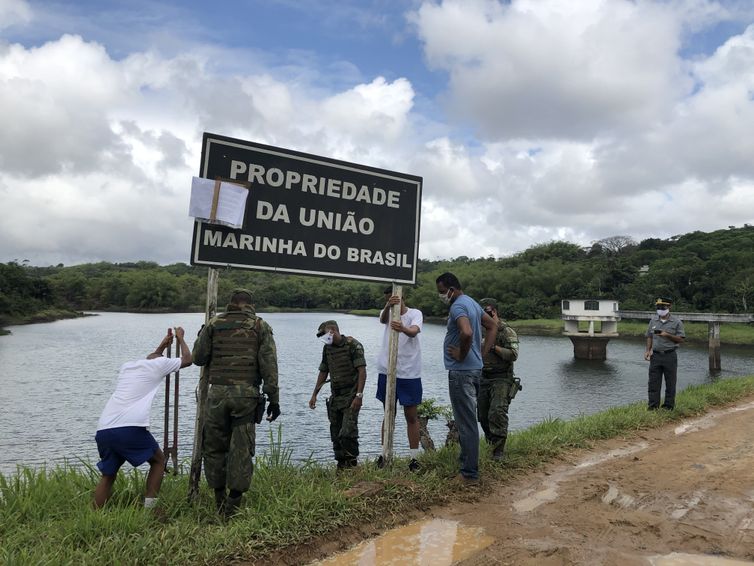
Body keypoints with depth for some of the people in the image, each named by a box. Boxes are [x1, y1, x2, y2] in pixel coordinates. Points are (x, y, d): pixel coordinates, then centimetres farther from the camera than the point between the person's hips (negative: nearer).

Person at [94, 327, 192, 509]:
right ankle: (149, 509, 9)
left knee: (108, 475, 22)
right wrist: (180, 338, 39)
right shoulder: (158, 363, 11)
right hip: (131, 428, -5)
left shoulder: (127, 366, 28)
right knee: (158, 460, 17)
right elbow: (187, 359, 25)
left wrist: (162, 345, 60)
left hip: (103, 429, 6)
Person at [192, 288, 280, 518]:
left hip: (218, 393, 1)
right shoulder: (260, 326, 5)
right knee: (241, 450, 4)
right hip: (247, 394, -1)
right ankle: (233, 505, 6)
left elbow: (198, 358, 8)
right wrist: (274, 398, 0)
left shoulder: (214, 324, 7)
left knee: (214, 447, 14)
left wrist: (202, 336, 27)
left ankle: (220, 500, 20)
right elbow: (269, 365, -2)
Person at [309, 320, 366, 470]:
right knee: (336, 434, 8)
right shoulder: (327, 348, 11)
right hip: (335, 397, 7)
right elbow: (323, 372, 18)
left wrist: (359, 395, -22)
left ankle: (352, 465, -2)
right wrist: (314, 394, 16)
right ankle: (341, 466, 18)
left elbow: (362, 371, -15)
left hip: (351, 397, -7)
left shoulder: (353, 345, -11)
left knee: (348, 433, -14)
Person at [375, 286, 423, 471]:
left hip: (409, 373, -3)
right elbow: (382, 319, -22)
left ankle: (414, 458, 13)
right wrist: (388, 306, -45)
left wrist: (403, 329, -52)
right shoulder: (387, 312, 4)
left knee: (411, 416, 5)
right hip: (386, 371, 3)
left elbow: (414, 331, -27)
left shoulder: (415, 313, -6)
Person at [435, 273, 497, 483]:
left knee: (466, 422, -4)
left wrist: (462, 355, -19)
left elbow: (466, 333, -36)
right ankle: (466, 460, 32)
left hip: (461, 371, -10)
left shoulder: (457, 306, -17)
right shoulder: (472, 302, 14)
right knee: (467, 419, 20)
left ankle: (470, 473, 3)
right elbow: (493, 326, 22)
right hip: (475, 368, 10)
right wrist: (482, 352, 14)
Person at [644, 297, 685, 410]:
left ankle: (669, 406, 13)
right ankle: (653, 406, 6)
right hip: (656, 355, 3)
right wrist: (648, 350, 3)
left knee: (670, 383, 4)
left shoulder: (676, 322, -1)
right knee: (653, 382, 2)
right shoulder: (653, 320, 9)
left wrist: (667, 335, -16)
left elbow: (680, 339, -3)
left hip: (670, 355, -3)